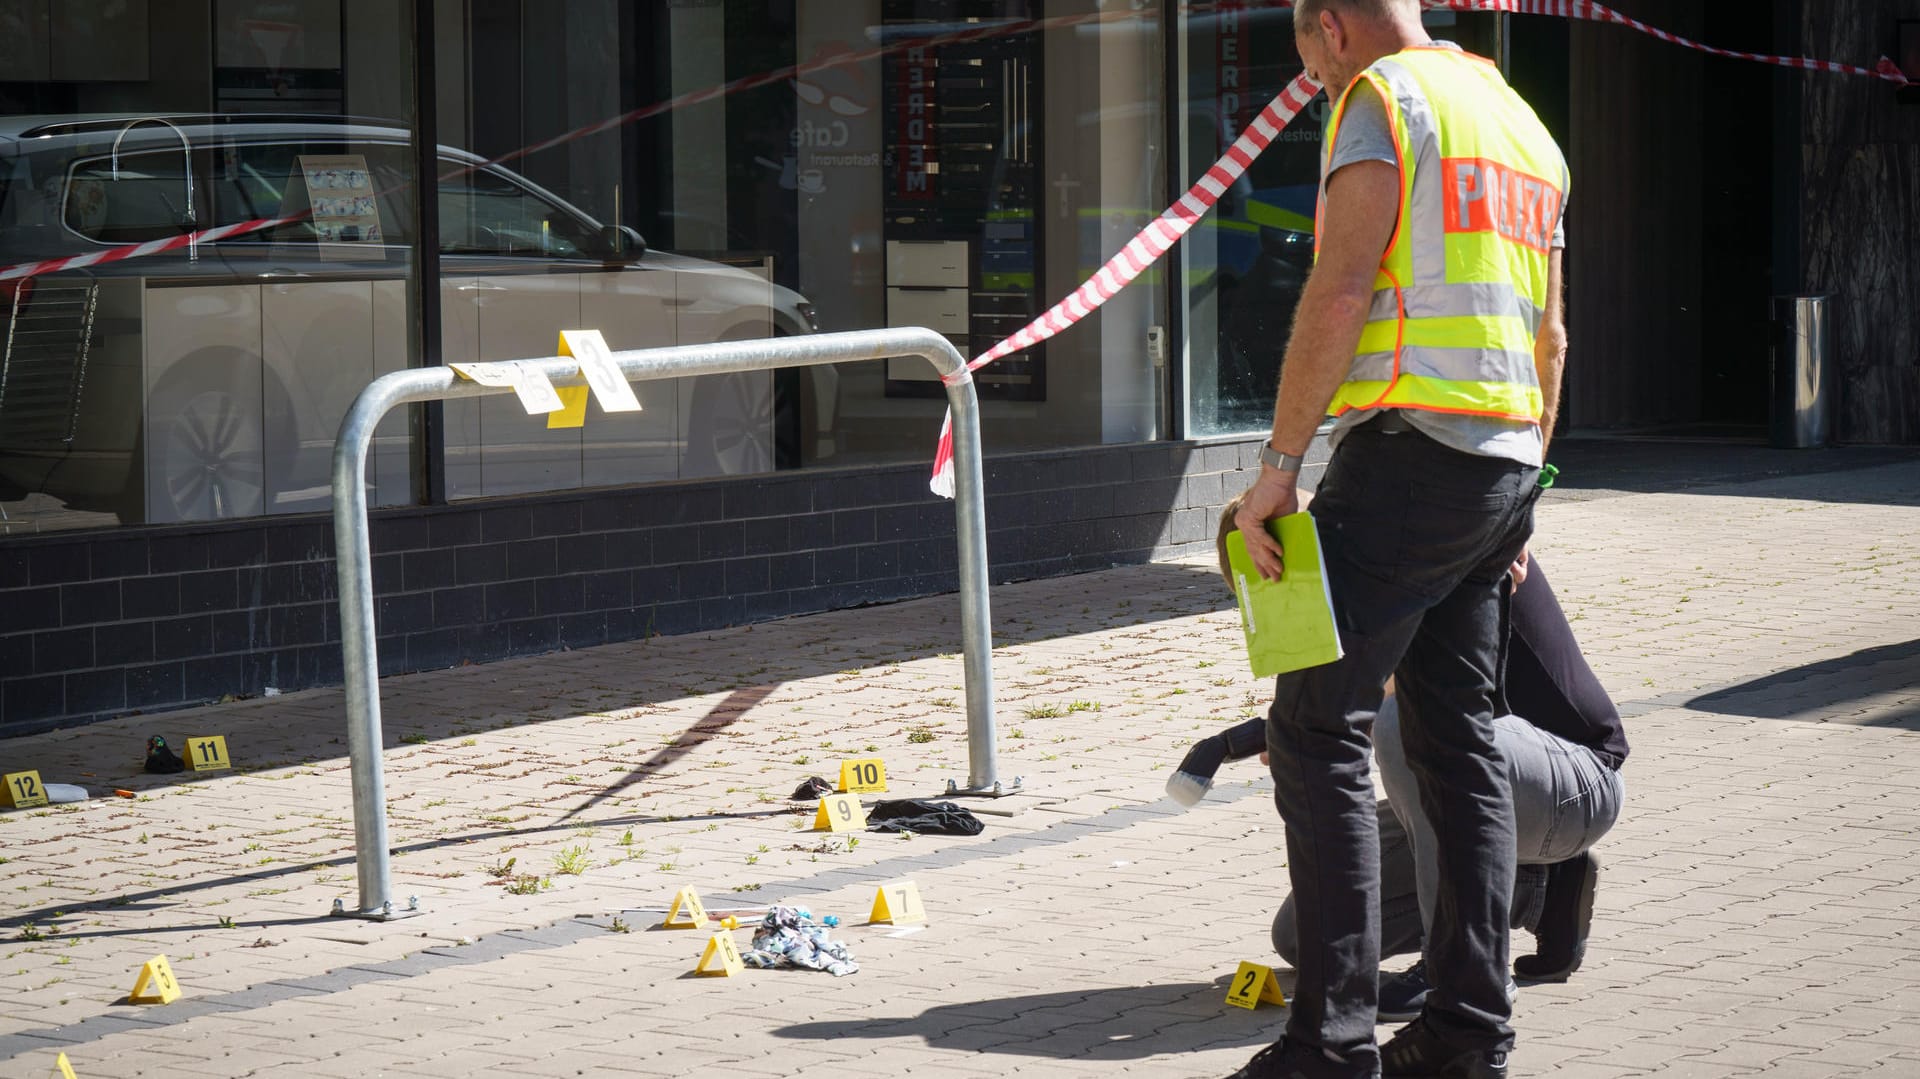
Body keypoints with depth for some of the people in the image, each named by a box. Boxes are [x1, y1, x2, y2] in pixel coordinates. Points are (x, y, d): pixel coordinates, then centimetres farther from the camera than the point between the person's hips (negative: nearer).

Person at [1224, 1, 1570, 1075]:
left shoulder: (1384, 96, -5)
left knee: (1319, 732, -7)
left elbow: (1341, 291, -15)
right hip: (1503, 465, 9)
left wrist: (1279, 464, -15)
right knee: (1460, 741, 12)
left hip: (1409, 451, -9)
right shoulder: (1523, 122, 21)